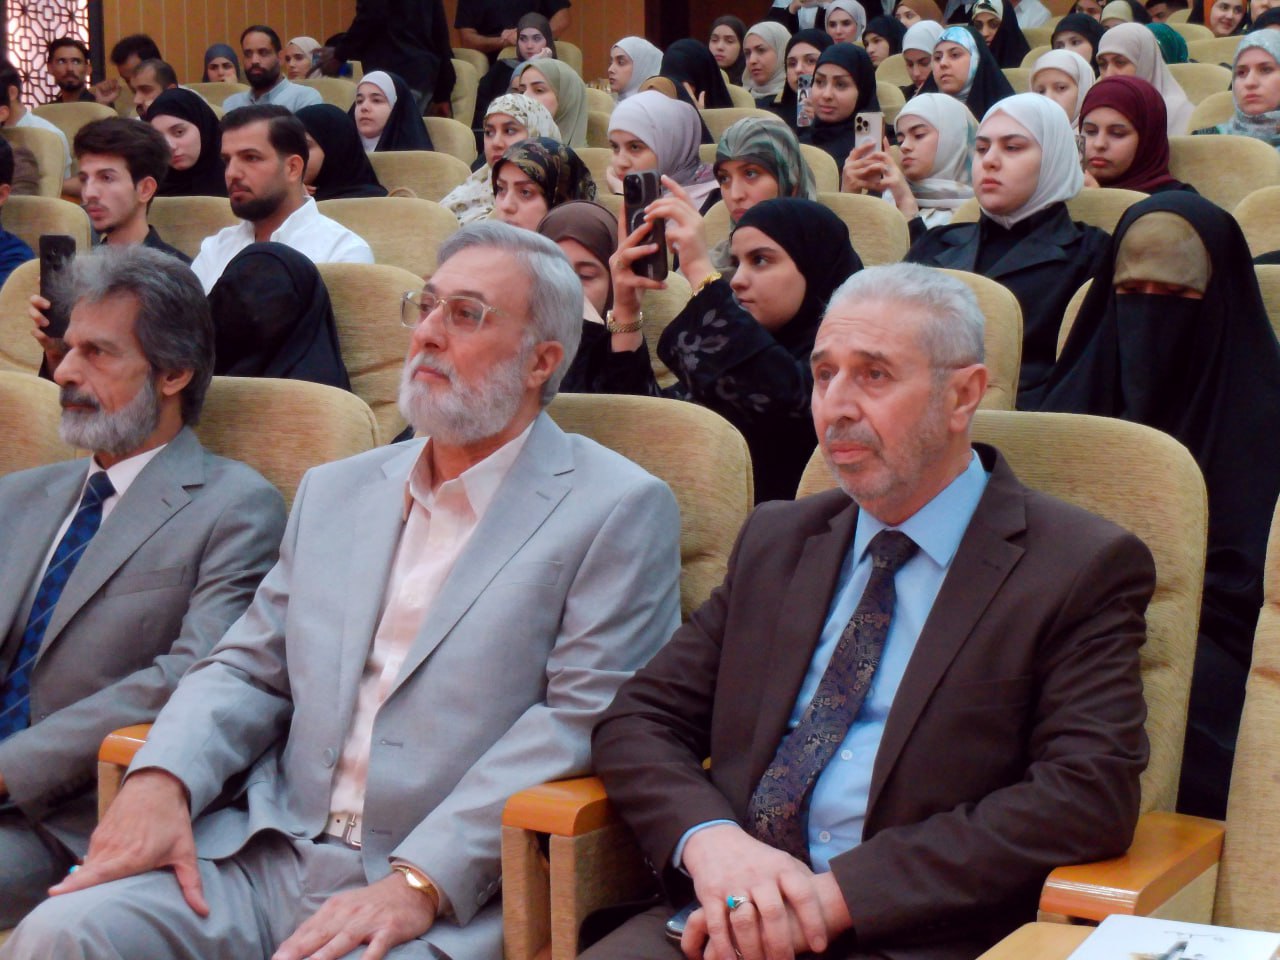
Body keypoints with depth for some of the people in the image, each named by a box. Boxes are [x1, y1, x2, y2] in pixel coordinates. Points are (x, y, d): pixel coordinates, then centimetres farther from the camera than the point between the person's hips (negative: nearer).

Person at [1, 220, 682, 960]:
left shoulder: (621, 509, -1)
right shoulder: (337, 491, 19)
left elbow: (582, 719, -9)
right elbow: (249, 670, 18)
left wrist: (421, 881, -18)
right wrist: (162, 779, -4)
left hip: (452, 896, -5)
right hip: (270, 861, 6)